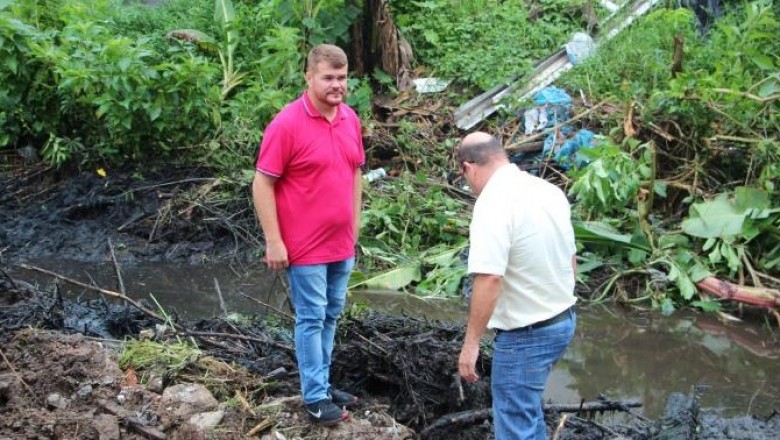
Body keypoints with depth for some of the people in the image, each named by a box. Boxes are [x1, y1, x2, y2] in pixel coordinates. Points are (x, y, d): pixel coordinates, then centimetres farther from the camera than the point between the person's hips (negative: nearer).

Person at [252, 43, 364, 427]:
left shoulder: (351, 119, 3)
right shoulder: (287, 124, -17)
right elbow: (262, 184, -15)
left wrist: (354, 224, 14)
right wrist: (273, 241, -16)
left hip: (342, 243, 7)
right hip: (306, 246, -6)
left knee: (332, 315, 15)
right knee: (311, 319, 3)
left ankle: (321, 382, 29)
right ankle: (315, 397, 13)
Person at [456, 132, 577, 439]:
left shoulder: (493, 204, -21)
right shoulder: (549, 190, 5)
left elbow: (489, 279, -29)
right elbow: (570, 259, 14)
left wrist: (471, 343, -22)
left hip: (525, 334, -9)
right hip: (563, 320, 9)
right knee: (526, 408, 26)